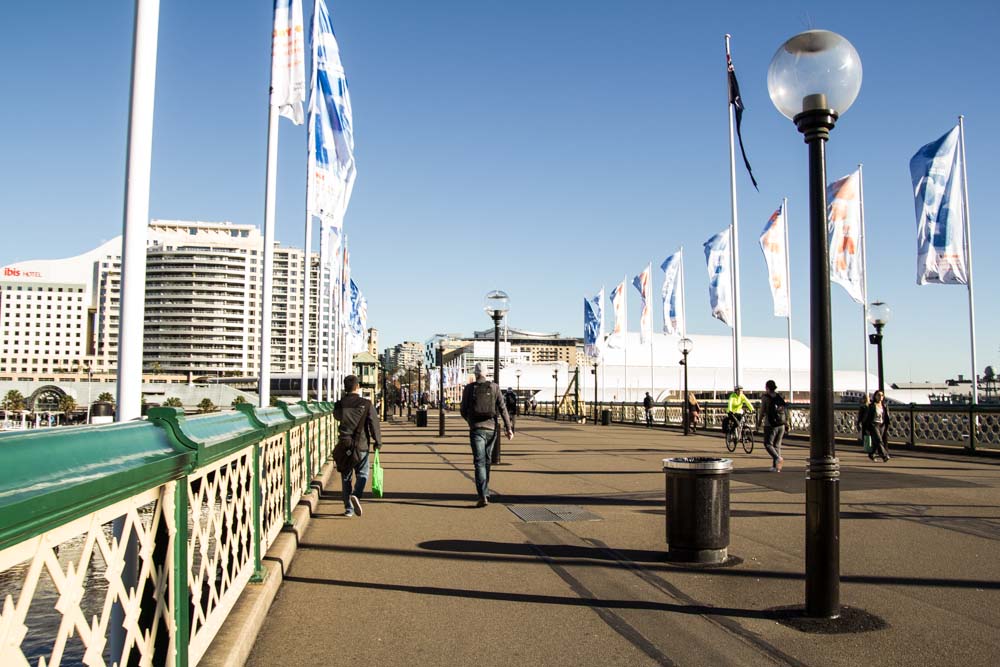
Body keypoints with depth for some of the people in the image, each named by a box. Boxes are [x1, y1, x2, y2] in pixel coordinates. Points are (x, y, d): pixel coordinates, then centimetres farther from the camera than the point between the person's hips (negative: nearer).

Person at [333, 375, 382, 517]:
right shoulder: (366, 404, -8)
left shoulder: (340, 404, -2)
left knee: (346, 476, 11)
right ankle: (356, 495, -18)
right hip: (361, 445, -2)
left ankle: (348, 508, 11)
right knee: (362, 474, 10)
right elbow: (374, 424, -6)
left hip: (344, 444, 2)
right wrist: (378, 441, 4)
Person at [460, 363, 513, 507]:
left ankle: (483, 496, -18)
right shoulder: (494, 387, 2)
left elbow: (463, 410, 3)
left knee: (480, 462, -6)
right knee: (487, 461, 19)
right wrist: (509, 428, -3)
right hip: (491, 428, 2)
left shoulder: (469, 388, 0)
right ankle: (484, 491, 30)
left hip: (476, 429, -2)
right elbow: (502, 408, -4)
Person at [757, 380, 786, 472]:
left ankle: (778, 458, -20)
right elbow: (785, 411, 7)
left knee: (768, 444, 4)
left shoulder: (765, 398, -9)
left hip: (770, 425, -5)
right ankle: (775, 466, 10)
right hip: (781, 425, 5)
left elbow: (762, 412, -7)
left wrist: (759, 422, 8)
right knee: (777, 445, 11)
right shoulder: (781, 397, 6)